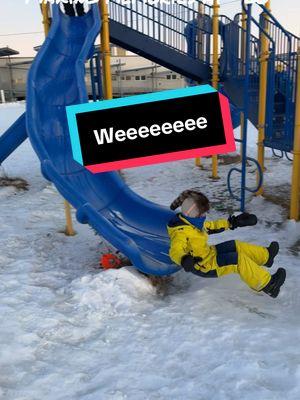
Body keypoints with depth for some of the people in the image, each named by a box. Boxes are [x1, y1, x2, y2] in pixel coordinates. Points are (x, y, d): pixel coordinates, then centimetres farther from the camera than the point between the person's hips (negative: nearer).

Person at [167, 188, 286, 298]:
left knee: (237, 246, 11)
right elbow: (175, 251, -43)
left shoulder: (191, 221, 1)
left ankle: (266, 256, 27)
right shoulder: (181, 232, -29)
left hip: (209, 253, 10)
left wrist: (231, 223, 17)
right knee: (239, 260, -15)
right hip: (204, 267, -10)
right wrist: (184, 259, -65)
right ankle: (267, 285, -7)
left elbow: (210, 226, 16)